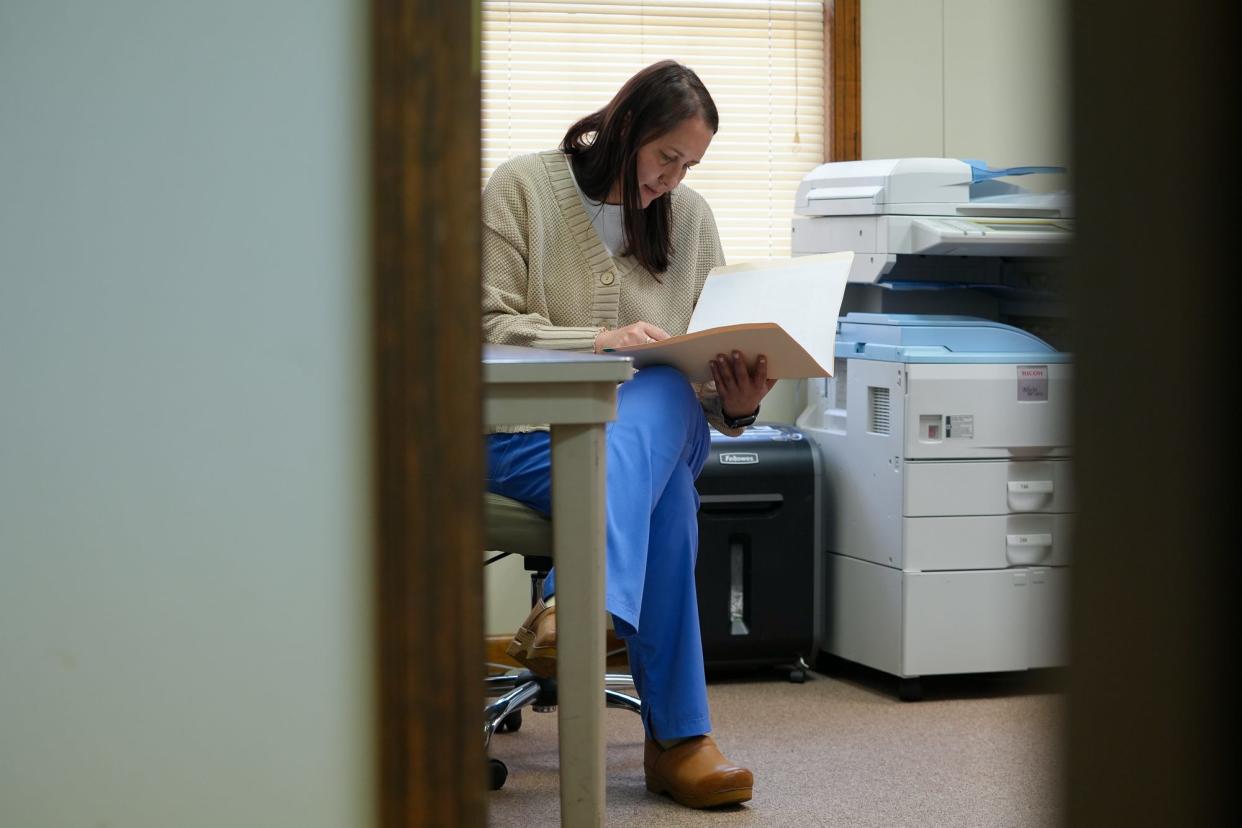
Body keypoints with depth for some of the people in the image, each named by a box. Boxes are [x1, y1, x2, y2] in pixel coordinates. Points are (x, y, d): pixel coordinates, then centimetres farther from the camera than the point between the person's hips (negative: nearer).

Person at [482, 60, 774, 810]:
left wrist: (737, 403, -14)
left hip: (658, 419, 3)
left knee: (660, 392, -36)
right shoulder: (523, 189, 0)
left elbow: (710, 365, 11)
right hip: (530, 429, -3)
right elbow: (484, 329, -9)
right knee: (661, 489, -35)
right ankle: (678, 736, -38)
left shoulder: (690, 215, 13)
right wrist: (599, 343, -23)